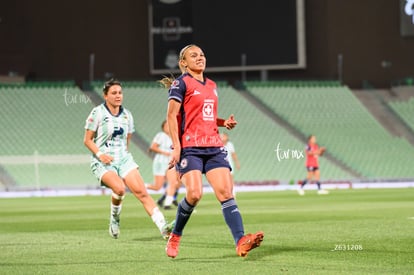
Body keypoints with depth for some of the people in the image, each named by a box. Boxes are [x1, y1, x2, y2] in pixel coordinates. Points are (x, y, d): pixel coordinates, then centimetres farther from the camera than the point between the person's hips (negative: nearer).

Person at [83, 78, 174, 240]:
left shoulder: (126, 115, 9)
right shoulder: (98, 113, -4)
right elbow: (87, 140, -2)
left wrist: (124, 156, 12)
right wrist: (100, 155, -15)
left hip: (124, 159, 4)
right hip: (103, 163, -4)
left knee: (142, 192, -13)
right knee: (119, 188, -31)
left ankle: (163, 228, -20)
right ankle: (114, 220, -4)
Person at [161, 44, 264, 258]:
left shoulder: (211, 85, 19)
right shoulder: (181, 83, -2)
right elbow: (171, 115, -8)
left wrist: (224, 122, 10)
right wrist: (176, 146, -16)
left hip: (214, 147, 6)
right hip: (190, 147, -6)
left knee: (225, 192, -9)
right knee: (194, 194, -18)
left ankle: (241, 242, -21)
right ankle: (175, 237, 6)